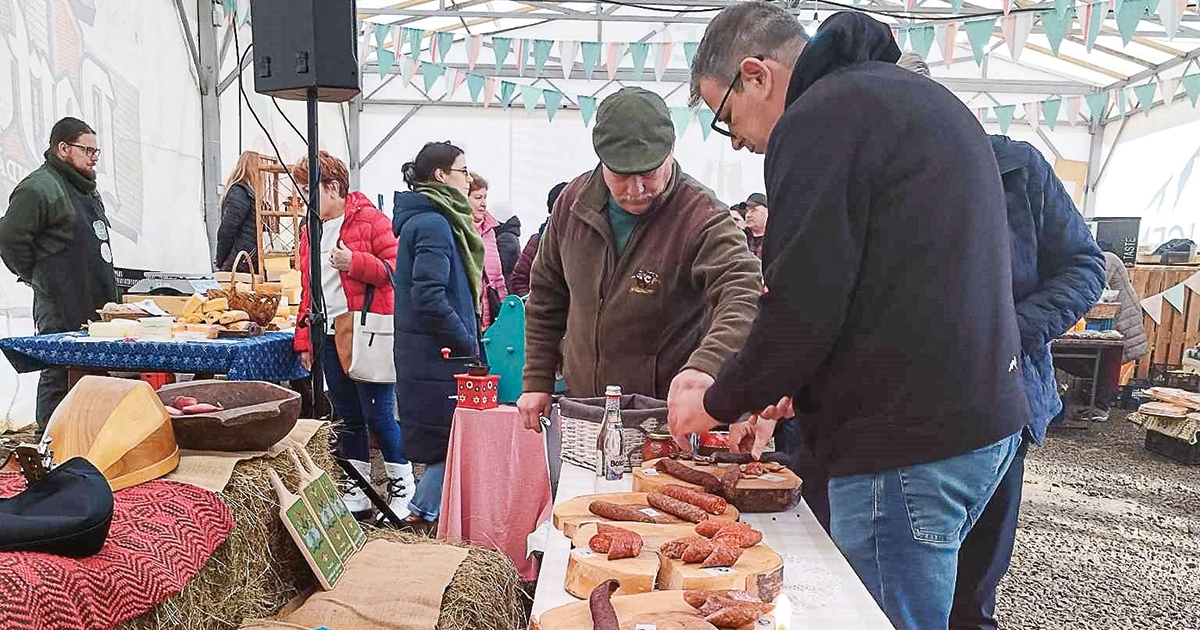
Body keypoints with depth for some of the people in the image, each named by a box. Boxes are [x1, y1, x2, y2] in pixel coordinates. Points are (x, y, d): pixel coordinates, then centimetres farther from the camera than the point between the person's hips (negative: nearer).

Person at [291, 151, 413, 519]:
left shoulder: (370, 220, -6)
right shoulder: (310, 231, 16)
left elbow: (397, 268, -11)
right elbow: (308, 289, 19)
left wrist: (354, 261, -23)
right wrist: (304, 339, 16)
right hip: (329, 336, 7)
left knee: (378, 414, -4)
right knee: (346, 417, 12)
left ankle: (403, 491, 11)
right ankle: (358, 492, 24)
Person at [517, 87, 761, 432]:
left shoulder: (703, 217, -18)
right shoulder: (574, 202, -1)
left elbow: (743, 296, -34)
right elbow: (546, 296, 10)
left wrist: (706, 365, -53)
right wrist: (537, 381, 7)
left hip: (667, 414, -4)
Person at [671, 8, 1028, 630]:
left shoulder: (820, 119, -12)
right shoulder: (911, 94, 19)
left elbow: (803, 306, -18)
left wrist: (718, 403, -1)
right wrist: (801, 388, 21)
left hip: (907, 441, -10)